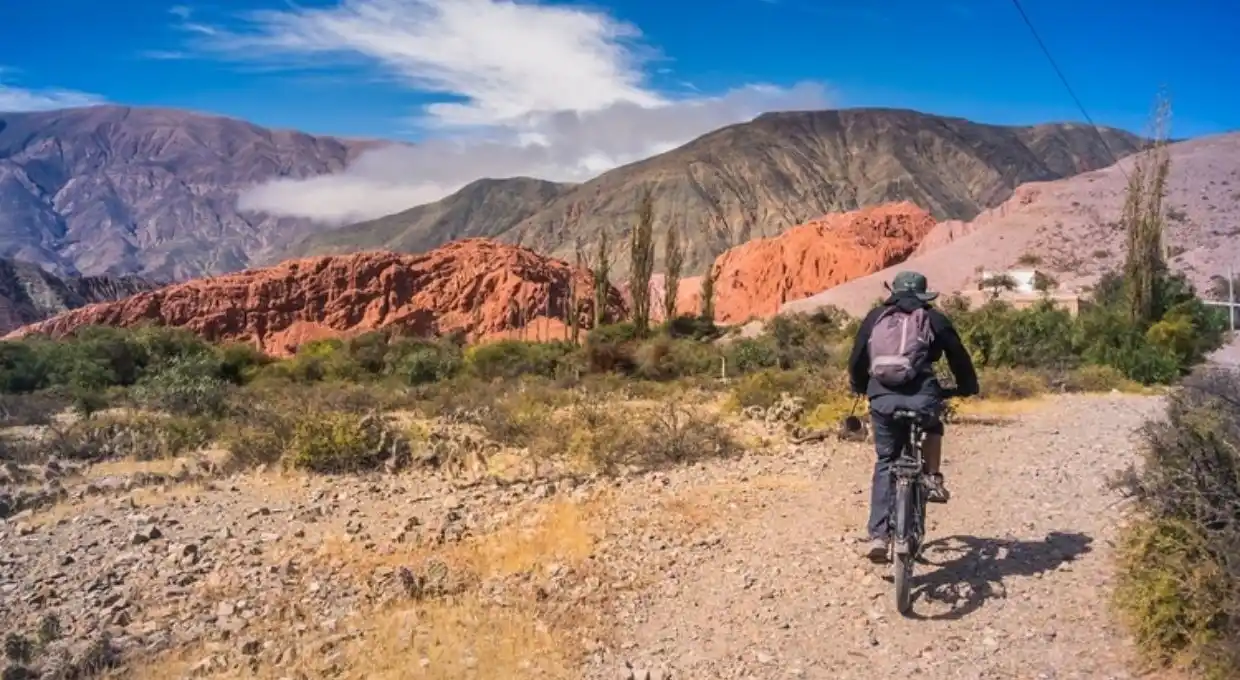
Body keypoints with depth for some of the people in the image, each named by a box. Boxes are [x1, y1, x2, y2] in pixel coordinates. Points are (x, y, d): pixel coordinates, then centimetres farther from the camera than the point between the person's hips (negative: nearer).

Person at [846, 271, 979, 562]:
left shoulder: (875, 317, 20)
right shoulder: (934, 319, 16)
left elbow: (857, 358, 22)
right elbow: (958, 356, 20)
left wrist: (859, 387, 40)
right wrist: (968, 386, 38)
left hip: (881, 398, 1)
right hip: (922, 396, -1)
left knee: (885, 463, 16)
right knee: (933, 427, 36)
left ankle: (877, 535, 8)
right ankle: (933, 481, 19)